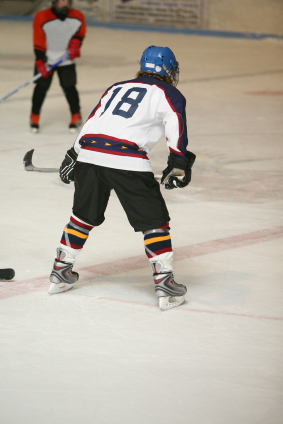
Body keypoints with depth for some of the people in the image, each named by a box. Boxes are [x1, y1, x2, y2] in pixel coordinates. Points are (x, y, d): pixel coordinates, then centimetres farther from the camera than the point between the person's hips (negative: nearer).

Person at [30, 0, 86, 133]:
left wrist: (75, 43, -6)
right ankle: (34, 117, 13)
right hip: (46, 58, -1)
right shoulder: (41, 17, -18)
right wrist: (40, 61, -20)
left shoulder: (77, 16, -9)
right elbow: (39, 42, -15)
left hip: (66, 59, 1)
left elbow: (81, 32, 11)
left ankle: (76, 116, 17)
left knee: (69, 87, -1)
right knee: (41, 86, -3)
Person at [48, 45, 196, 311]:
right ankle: (165, 285, 1)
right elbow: (176, 129, -3)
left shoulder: (117, 88, 28)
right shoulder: (169, 94, 13)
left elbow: (91, 122, 29)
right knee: (154, 220, 5)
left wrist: (73, 155, 36)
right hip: (126, 162, -5)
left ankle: (60, 272, 32)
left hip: (89, 153, 6)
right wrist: (178, 165, 1)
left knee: (84, 216, 24)